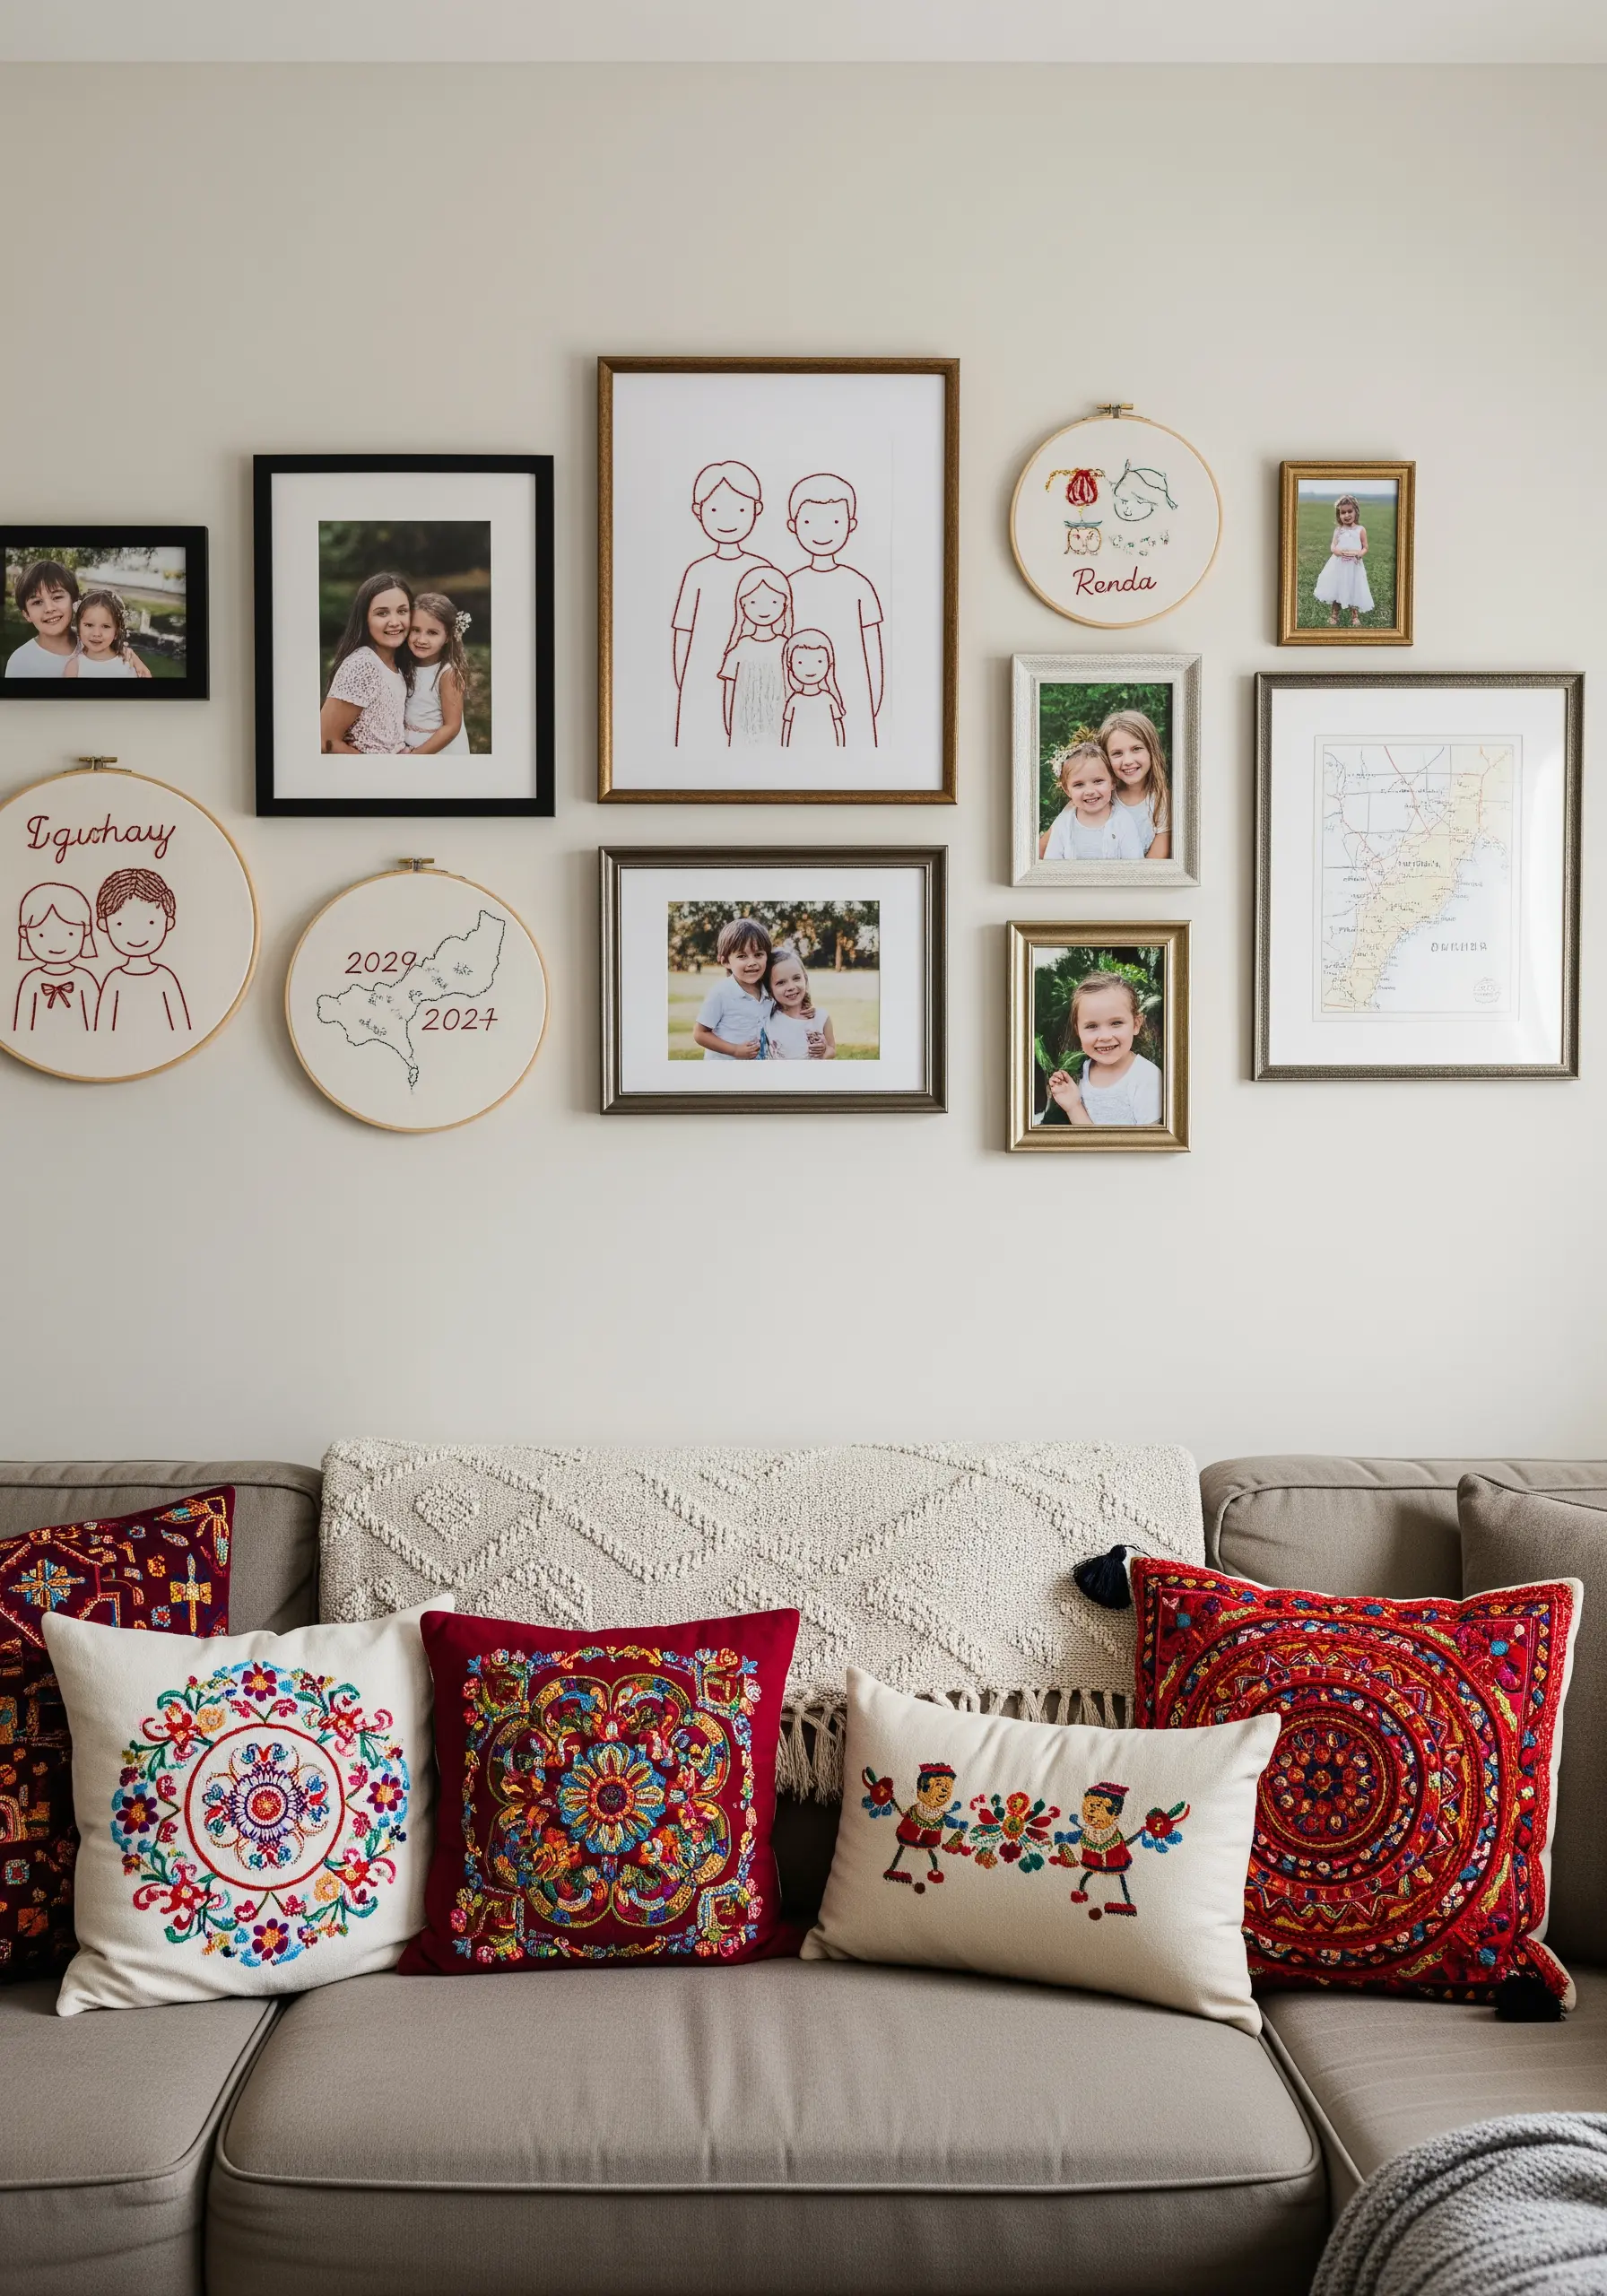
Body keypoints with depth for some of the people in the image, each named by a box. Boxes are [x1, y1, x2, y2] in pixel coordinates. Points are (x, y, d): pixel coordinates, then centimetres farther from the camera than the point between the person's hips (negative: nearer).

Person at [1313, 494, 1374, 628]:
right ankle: (1333, 616, 22)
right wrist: (1339, 552, -24)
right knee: (1335, 590, 9)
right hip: (1338, 565, 2)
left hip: (1354, 566, -2)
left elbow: (1365, 548, 0)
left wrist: (1358, 554, -22)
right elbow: (1332, 546, -1)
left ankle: (1355, 617, 22)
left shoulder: (1360, 530, -2)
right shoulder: (1338, 530, 2)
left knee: (1354, 590, 7)